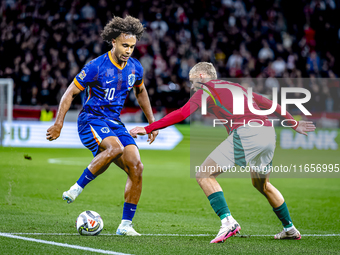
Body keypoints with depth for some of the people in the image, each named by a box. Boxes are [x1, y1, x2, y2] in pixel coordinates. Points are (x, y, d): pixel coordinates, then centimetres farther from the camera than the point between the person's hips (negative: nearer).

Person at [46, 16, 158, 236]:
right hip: (91, 119, -6)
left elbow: (141, 92, 25)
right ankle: (77, 188, -26)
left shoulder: (135, 68, 5)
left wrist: (152, 123, 24)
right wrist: (59, 123, -14)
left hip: (115, 123, 6)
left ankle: (126, 224, -4)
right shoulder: (97, 67, -13)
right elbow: (71, 92, -7)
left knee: (136, 167, -11)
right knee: (115, 148, -37)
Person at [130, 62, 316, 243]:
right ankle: (290, 230, 34)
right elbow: (269, 104, 34)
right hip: (268, 132, 8)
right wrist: (293, 124, 44)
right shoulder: (236, 87, 31)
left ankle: (228, 221, -18)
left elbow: (181, 114, -1)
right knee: (261, 184, 29)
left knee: (204, 175, -3)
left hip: (245, 133, -8)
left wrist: (148, 129, 2)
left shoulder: (206, 89, 11)